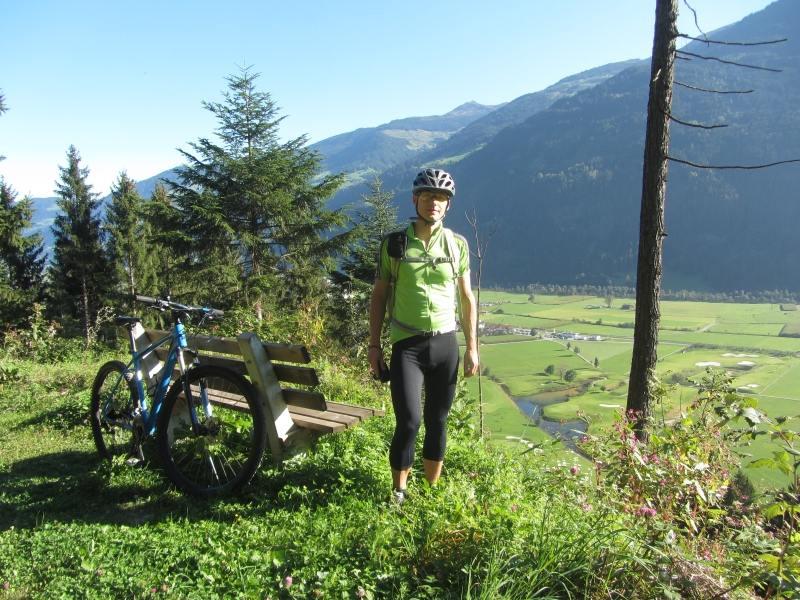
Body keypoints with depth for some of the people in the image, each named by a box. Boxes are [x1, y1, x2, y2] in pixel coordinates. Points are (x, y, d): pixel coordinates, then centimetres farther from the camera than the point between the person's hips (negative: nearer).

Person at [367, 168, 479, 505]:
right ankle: (398, 492, 11)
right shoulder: (394, 244, -1)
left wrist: (472, 347, 5)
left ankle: (432, 489, 27)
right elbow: (379, 294, 4)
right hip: (407, 345, -2)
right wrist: (374, 345, 0)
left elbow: (467, 298, 8)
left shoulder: (457, 245, 3)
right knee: (409, 421, -11)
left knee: (437, 422, 10)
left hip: (445, 344, 2)